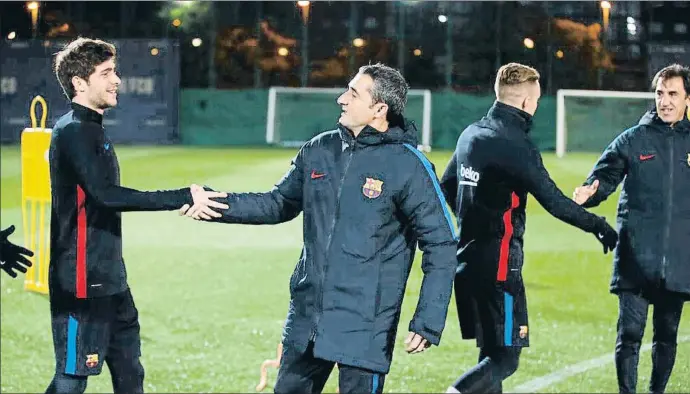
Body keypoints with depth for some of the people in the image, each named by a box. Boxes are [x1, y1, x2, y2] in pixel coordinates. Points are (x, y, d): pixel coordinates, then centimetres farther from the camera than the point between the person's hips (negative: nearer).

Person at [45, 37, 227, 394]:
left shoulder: (91, 130, 15)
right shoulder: (73, 131, -15)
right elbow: (105, 195, -26)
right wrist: (184, 197, -25)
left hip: (109, 282, 10)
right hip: (82, 284, -10)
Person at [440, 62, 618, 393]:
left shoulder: (470, 135, 9)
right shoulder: (516, 146, -15)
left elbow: (447, 185, 23)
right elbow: (554, 202, -16)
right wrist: (599, 227, -4)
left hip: (466, 261, 9)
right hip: (499, 265, -9)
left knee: (491, 352, 17)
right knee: (504, 359, -7)